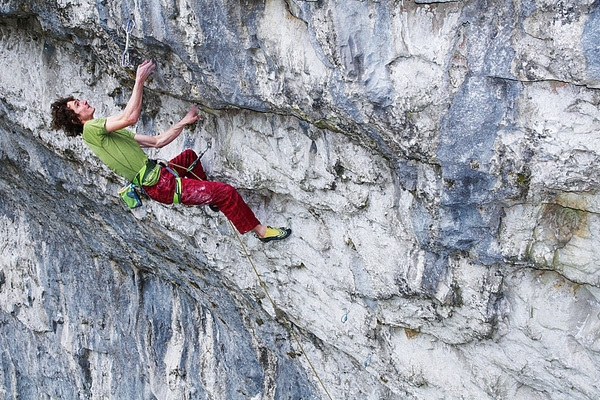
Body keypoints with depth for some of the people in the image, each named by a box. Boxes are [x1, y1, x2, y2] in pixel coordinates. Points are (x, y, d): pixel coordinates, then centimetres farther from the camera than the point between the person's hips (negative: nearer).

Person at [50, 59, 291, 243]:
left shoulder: (110, 133, 20)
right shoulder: (91, 129, -11)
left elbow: (157, 141, 19)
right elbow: (130, 117, -25)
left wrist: (185, 122, 15)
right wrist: (139, 80, -19)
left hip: (159, 174, 10)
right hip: (160, 186, -10)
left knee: (189, 155, 36)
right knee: (225, 191, -11)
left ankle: (208, 197, 41)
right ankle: (260, 231, 2)